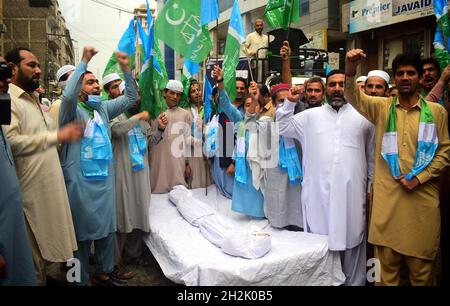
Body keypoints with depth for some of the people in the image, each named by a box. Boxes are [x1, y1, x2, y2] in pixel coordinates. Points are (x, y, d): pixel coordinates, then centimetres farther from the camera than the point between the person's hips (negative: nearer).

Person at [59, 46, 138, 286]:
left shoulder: (103, 108, 10)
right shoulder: (72, 110, -7)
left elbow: (131, 98, 11)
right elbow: (68, 95, -29)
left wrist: (126, 69, 0)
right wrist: (84, 61, -23)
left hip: (105, 179, 6)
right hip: (81, 181, -6)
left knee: (106, 228, 14)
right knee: (82, 232, 6)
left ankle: (103, 273, 31)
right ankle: (82, 279, 22)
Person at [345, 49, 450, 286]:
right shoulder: (381, 107, 6)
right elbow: (354, 97, -10)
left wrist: (419, 178, -6)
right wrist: (350, 71, -28)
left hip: (423, 197, 0)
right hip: (387, 196, 0)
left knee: (421, 264, 11)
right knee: (386, 260, 9)